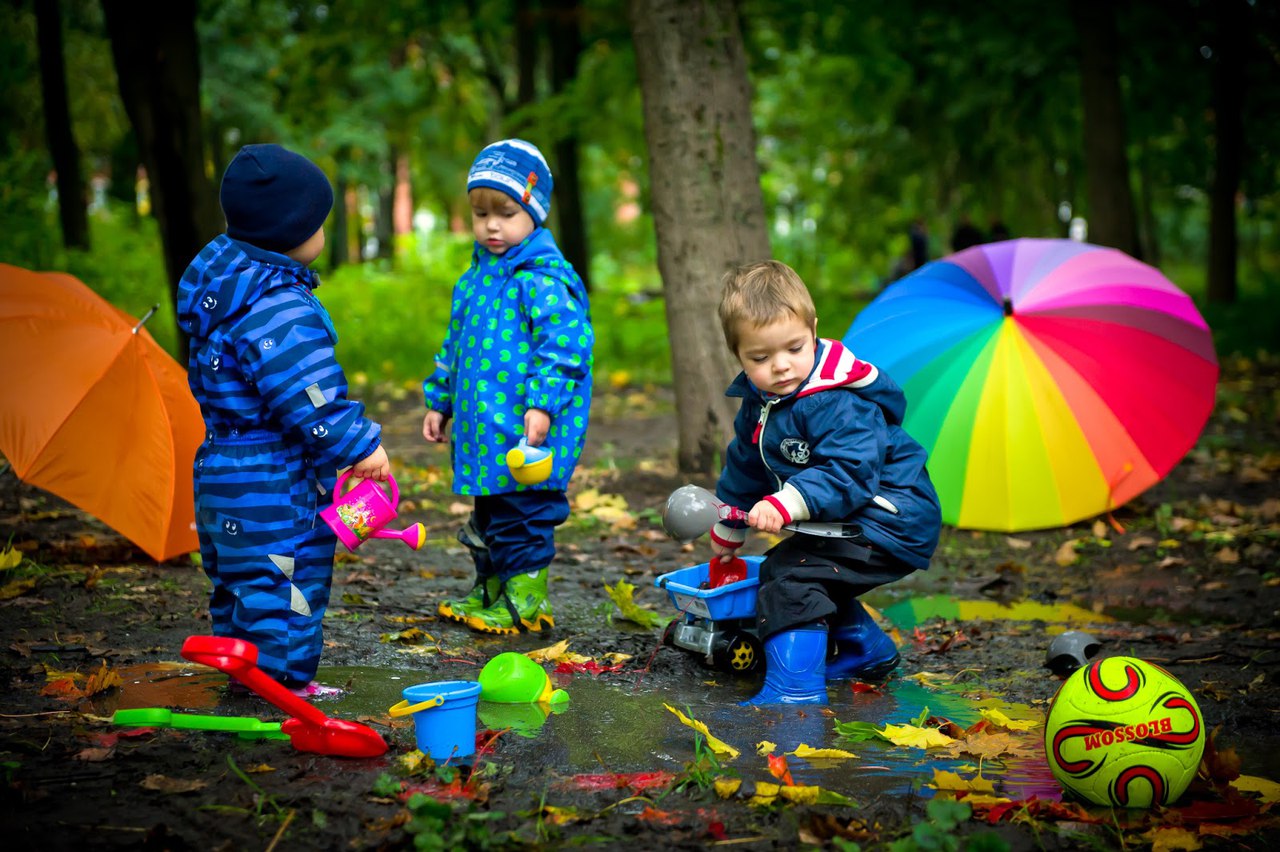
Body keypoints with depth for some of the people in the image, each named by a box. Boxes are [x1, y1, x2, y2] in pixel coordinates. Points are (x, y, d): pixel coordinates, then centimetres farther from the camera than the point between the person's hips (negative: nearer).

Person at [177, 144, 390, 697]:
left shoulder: (223, 280, 9)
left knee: (239, 587, 21)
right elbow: (310, 398, -26)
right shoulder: (281, 309, -24)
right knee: (287, 587, -1)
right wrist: (360, 446, -14)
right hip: (275, 486, -11)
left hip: (224, 463, 11)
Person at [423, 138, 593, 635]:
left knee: (521, 513, -3)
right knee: (489, 511, 19)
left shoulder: (545, 278, -14)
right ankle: (488, 589, 31)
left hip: (525, 429, -9)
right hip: (482, 424, 9)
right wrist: (440, 401, 24)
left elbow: (566, 343, -20)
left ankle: (526, 598, 8)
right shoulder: (475, 277, 14)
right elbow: (455, 345, 24)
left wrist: (543, 404, -25)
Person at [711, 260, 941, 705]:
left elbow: (848, 472, -36)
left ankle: (794, 687, -28)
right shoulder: (759, 401, 4)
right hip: (847, 521, 11)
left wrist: (784, 505, -46)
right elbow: (744, 467, 20)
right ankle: (867, 651, 40)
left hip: (887, 520, -11)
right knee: (779, 568, 25)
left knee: (793, 574, -24)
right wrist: (727, 532, 28)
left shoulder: (840, 404, -26)